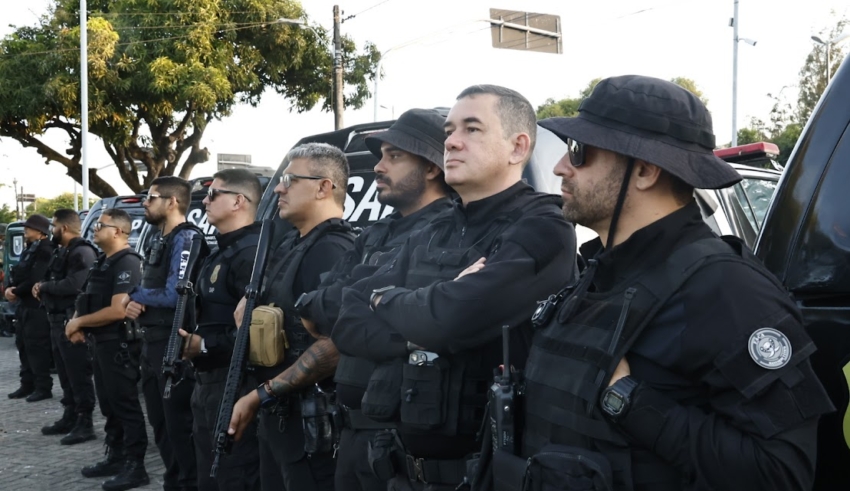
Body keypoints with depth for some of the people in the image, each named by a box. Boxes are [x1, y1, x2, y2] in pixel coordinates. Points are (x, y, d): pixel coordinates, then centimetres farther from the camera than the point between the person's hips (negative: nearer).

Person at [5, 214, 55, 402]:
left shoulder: (45, 251, -16)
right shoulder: (30, 250, 17)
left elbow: (36, 280, -23)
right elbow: (19, 274, 18)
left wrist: (16, 292, -10)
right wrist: (10, 288, -1)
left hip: (38, 307, -10)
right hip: (26, 305, 10)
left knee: (37, 347, -7)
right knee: (23, 344, 14)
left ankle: (43, 388, -1)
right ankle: (27, 385, 23)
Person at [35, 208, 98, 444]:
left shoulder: (82, 252, -15)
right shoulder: (61, 251, 18)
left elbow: (73, 285, -26)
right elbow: (56, 281, 18)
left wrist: (44, 286, -11)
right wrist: (43, 289, -4)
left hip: (73, 321, -10)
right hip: (58, 320, 10)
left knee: (79, 374, -6)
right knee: (65, 374, 17)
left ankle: (85, 424, 0)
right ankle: (70, 418, 27)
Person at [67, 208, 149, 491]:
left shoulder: (127, 263, -17)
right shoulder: (104, 262, 14)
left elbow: (117, 310, -25)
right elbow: (92, 301, 23)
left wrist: (79, 322, -14)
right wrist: (79, 325, 4)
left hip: (120, 344, -10)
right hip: (102, 342, 10)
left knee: (126, 405, -4)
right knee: (109, 404, 16)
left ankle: (135, 467, 3)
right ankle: (115, 458, 27)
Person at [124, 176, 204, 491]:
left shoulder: (187, 239, -15)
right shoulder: (157, 240, 15)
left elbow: (174, 295, -23)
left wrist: (135, 295, -7)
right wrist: (133, 304, -5)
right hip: (152, 340, 10)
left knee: (179, 422, -1)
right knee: (159, 420, 18)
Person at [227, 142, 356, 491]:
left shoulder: (333, 251, -20)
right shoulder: (290, 243, 11)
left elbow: (333, 346, -28)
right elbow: (270, 303, 25)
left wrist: (260, 396, -22)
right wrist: (247, 311, 0)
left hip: (310, 418, -10)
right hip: (277, 412, 10)